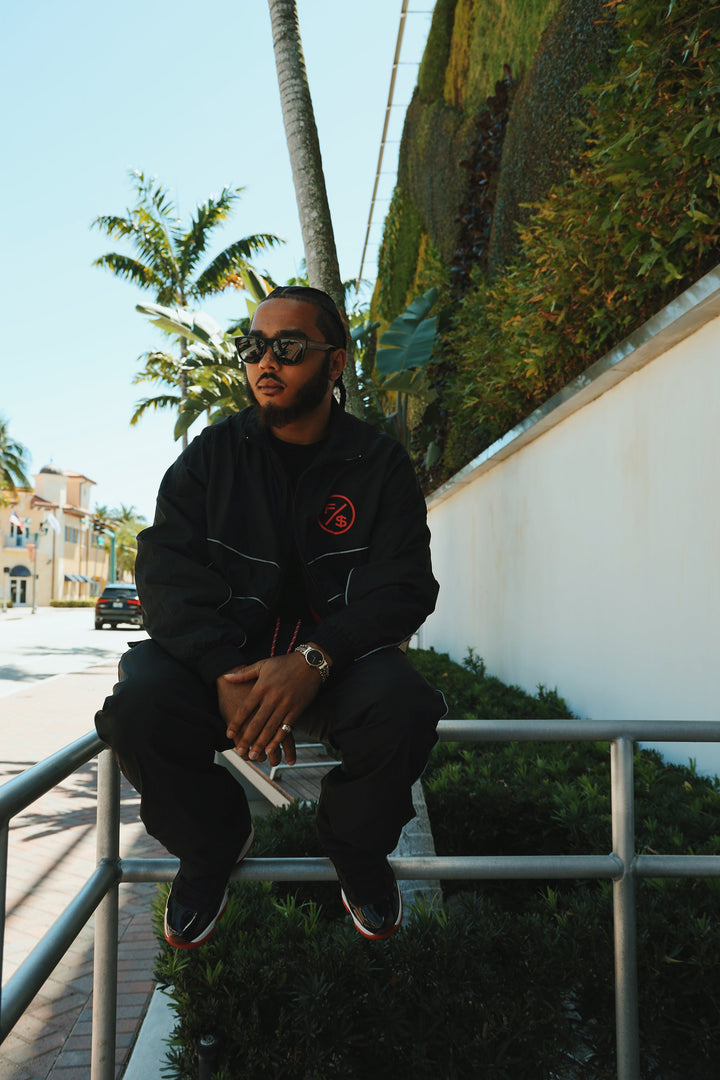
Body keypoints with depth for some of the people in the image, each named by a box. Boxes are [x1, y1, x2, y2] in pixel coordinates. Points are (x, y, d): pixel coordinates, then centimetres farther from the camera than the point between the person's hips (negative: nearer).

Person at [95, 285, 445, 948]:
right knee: (139, 706, -28)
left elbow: (404, 585, -7)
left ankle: (358, 849, 5)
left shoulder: (379, 463, 2)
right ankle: (213, 841, 6)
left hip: (337, 654, 0)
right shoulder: (212, 456, 5)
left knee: (403, 710, -31)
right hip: (222, 652, 1)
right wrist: (225, 673, -24)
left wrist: (313, 660, -25)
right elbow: (167, 574, -5)